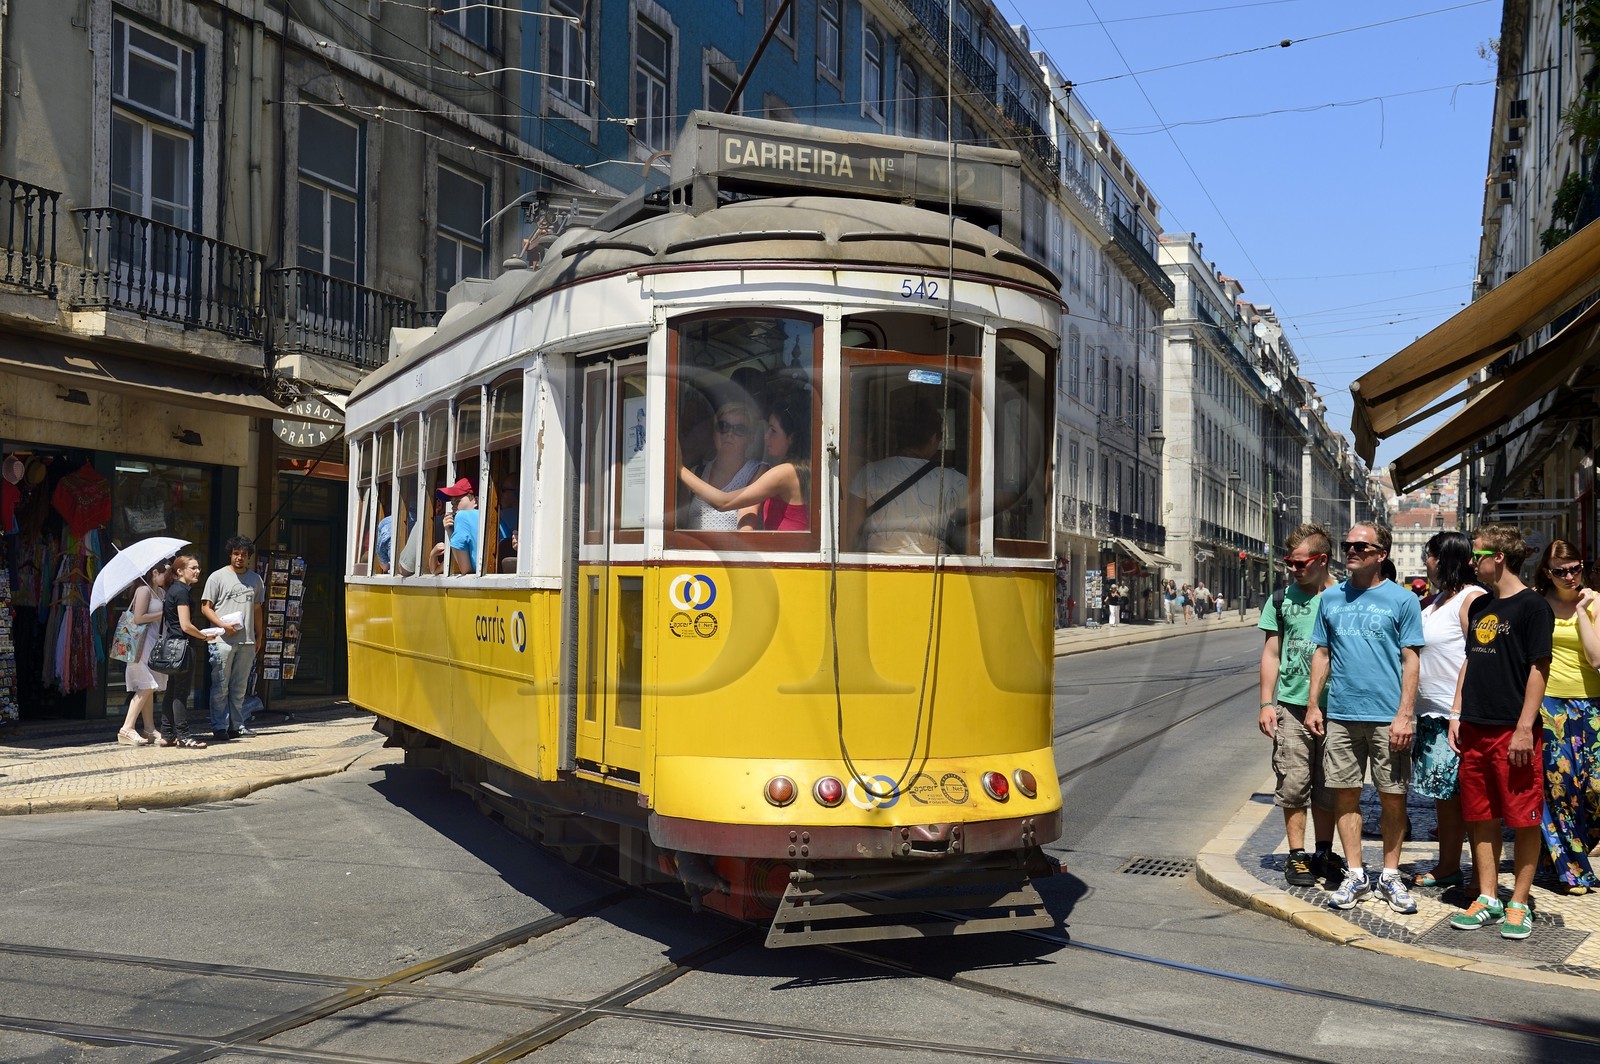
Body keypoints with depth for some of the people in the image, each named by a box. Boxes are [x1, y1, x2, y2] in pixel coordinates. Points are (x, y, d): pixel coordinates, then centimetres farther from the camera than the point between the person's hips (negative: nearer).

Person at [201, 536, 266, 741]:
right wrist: (223, 625, -14)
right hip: (223, 640, -4)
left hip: (247, 641, 4)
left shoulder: (255, 579, 14)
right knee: (221, 686, -2)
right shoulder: (218, 577, 1)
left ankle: (236, 725, 15)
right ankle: (219, 726, 3)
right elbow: (205, 607, -1)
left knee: (240, 688, 8)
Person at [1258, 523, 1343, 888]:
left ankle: (1324, 853, 21)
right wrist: (1267, 703, 2)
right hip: (1292, 706, 1)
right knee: (1294, 783, 1)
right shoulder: (1282, 599, 6)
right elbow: (1271, 653, 8)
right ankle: (1296, 855, 10)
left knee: (1327, 786, 9)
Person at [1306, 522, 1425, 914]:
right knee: (1345, 793, 6)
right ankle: (1355, 875, 16)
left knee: (1393, 797, 3)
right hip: (1341, 715, 3)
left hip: (1387, 717, -3)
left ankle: (1390, 876, 17)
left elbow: (1410, 660, -3)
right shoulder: (1331, 598, 10)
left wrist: (1404, 715, -11)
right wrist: (1313, 704, 7)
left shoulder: (1402, 600, -1)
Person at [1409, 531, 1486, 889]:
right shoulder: (1437, 598, 16)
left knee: (1464, 797, -4)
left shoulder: (1472, 598, -12)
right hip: (1432, 714, 9)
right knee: (1443, 795, 13)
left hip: (1460, 716, -9)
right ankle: (1447, 867, 22)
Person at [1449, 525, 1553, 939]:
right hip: (1476, 730, 7)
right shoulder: (1480, 606, 14)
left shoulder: (1532, 606, -8)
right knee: (1480, 817, 10)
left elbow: (1539, 669, -11)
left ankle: (1518, 905, 10)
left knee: (1523, 819, 1)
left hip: (1514, 731, -7)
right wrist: (1457, 713, 11)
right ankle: (1487, 900, 18)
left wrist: (1525, 729, -16)